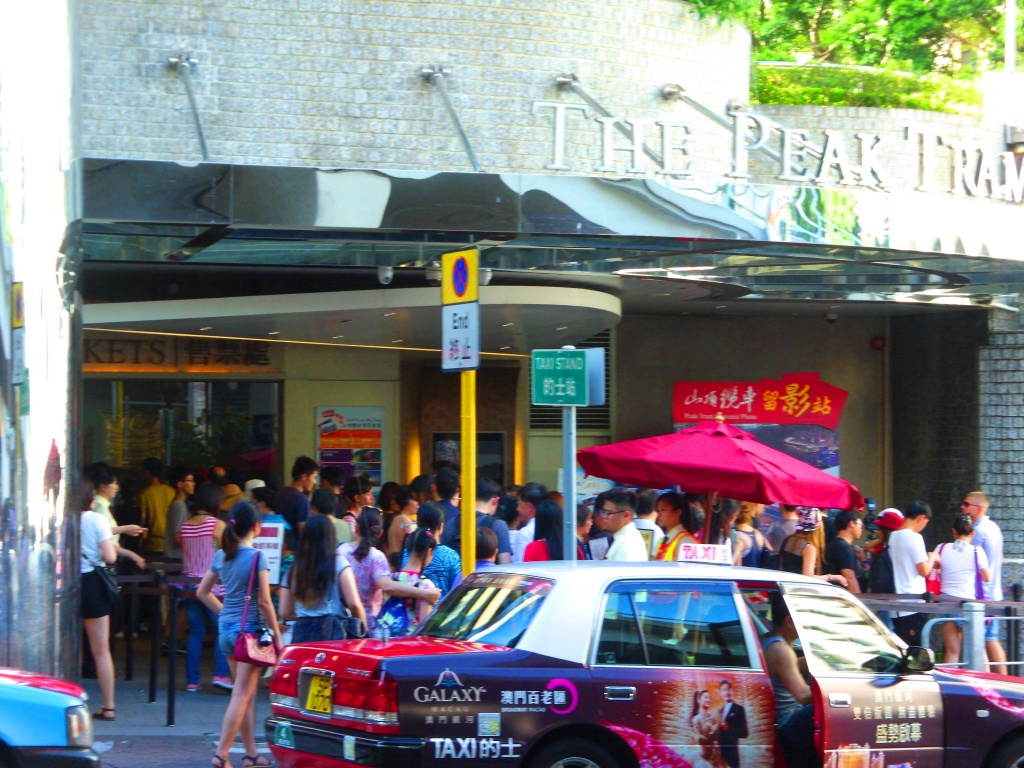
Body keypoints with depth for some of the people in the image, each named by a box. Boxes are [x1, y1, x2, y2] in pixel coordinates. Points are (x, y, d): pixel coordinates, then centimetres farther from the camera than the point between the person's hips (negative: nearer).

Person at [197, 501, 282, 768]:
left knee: (248, 693, 16)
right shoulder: (257, 557, -14)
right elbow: (264, 601, -16)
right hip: (250, 628, -7)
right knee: (242, 694, -4)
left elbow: (203, 592, 14)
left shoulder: (221, 556, 6)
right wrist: (276, 633, -8)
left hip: (227, 627, 7)